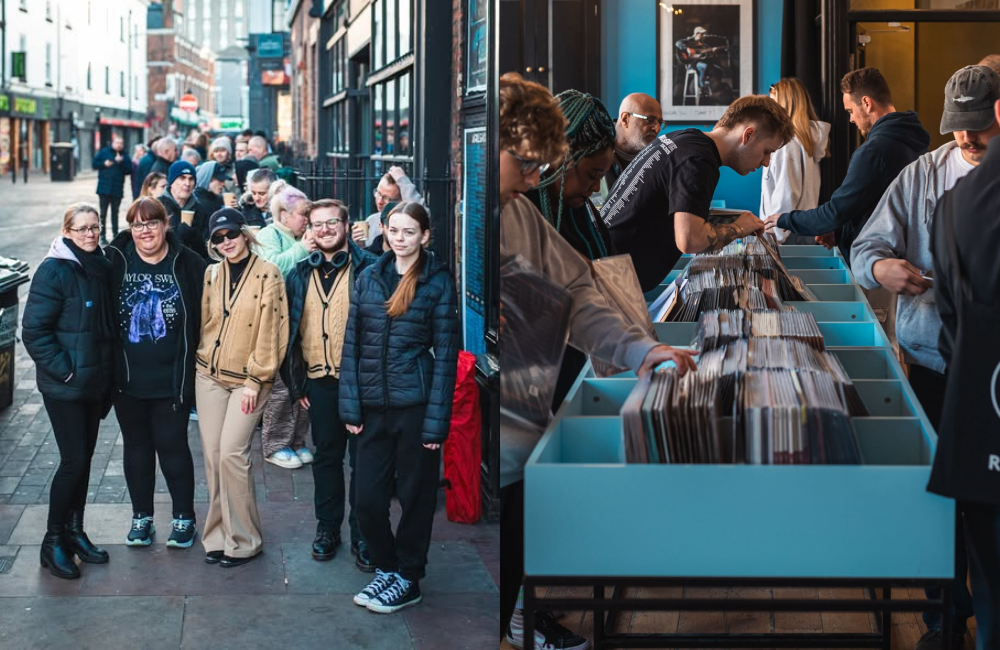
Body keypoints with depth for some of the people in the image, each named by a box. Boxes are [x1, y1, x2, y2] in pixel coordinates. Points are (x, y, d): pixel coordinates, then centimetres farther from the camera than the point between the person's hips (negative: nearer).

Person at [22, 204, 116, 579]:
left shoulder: (102, 268, 7)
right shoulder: (54, 270, -14)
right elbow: (34, 330, -15)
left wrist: (108, 373, 10)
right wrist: (65, 371, -17)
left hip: (95, 382, 6)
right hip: (64, 386, -6)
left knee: (84, 457, 12)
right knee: (74, 460, -6)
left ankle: (74, 532, 24)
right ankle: (54, 542, 7)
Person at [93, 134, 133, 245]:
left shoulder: (124, 156, 4)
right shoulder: (104, 152, 2)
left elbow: (129, 171, -4)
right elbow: (95, 164, 2)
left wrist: (121, 162, -16)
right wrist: (104, 164, -14)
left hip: (117, 189, 1)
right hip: (104, 188, -1)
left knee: (115, 213, 11)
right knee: (103, 213, 2)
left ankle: (115, 235, 18)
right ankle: (103, 237, 7)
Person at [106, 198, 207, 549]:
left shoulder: (188, 263, -7)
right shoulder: (115, 261, -4)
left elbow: (202, 317, -1)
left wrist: (194, 368, -3)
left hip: (172, 378, -2)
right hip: (127, 377, 2)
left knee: (172, 445, 5)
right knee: (136, 445, 14)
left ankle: (184, 517, 20)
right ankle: (141, 516, 27)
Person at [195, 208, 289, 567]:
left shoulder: (268, 274, -8)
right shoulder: (211, 274, 8)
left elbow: (271, 331, -11)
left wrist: (256, 380, -12)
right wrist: (202, 358, 8)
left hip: (247, 379, -5)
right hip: (209, 375, 5)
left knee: (231, 454, -12)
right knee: (212, 456, 4)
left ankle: (242, 540, 0)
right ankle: (218, 536, 14)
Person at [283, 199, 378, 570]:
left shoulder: (367, 268, -4)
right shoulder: (300, 274, 10)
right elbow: (289, 330, 13)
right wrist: (296, 384, 9)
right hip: (319, 382, 4)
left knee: (362, 458, 2)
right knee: (326, 456, 13)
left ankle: (362, 536, 12)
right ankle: (327, 528, 25)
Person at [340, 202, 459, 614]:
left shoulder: (438, 282, -4)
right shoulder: (369, 278, 6)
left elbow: (445, 354, -6)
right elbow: (351, 345, 7)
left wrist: (436, 421, -11)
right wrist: (350, 407, 0)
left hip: (416, 406, -3)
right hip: (374, 407, 4)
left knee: (415, 495, 7)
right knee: (368, 498, 6)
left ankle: (408, 580, 21)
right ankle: (385, 568, 27)